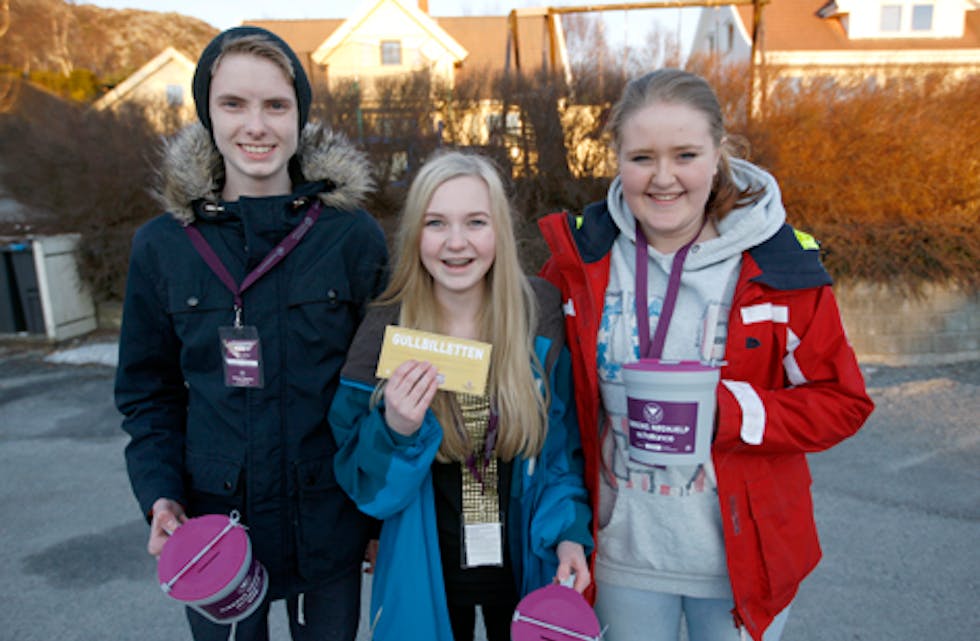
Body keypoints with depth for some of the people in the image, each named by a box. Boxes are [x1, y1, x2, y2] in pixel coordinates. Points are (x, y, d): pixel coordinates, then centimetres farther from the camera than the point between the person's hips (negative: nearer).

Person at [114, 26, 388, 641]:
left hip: (328, 527, -1)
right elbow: (148, 392, 6)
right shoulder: (162, 245, -3)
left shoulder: (354, 234, -8)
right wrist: (160, 494, -8)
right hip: (212, 530, 1)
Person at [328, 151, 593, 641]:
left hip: (526, 564, 1)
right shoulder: (384, 333, -14)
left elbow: (563, 440, -1)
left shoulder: (540, 314, -12)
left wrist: (568, 531, -13)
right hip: (424, 572, 0)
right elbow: (362, 484, -8)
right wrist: (396, 431, -27)